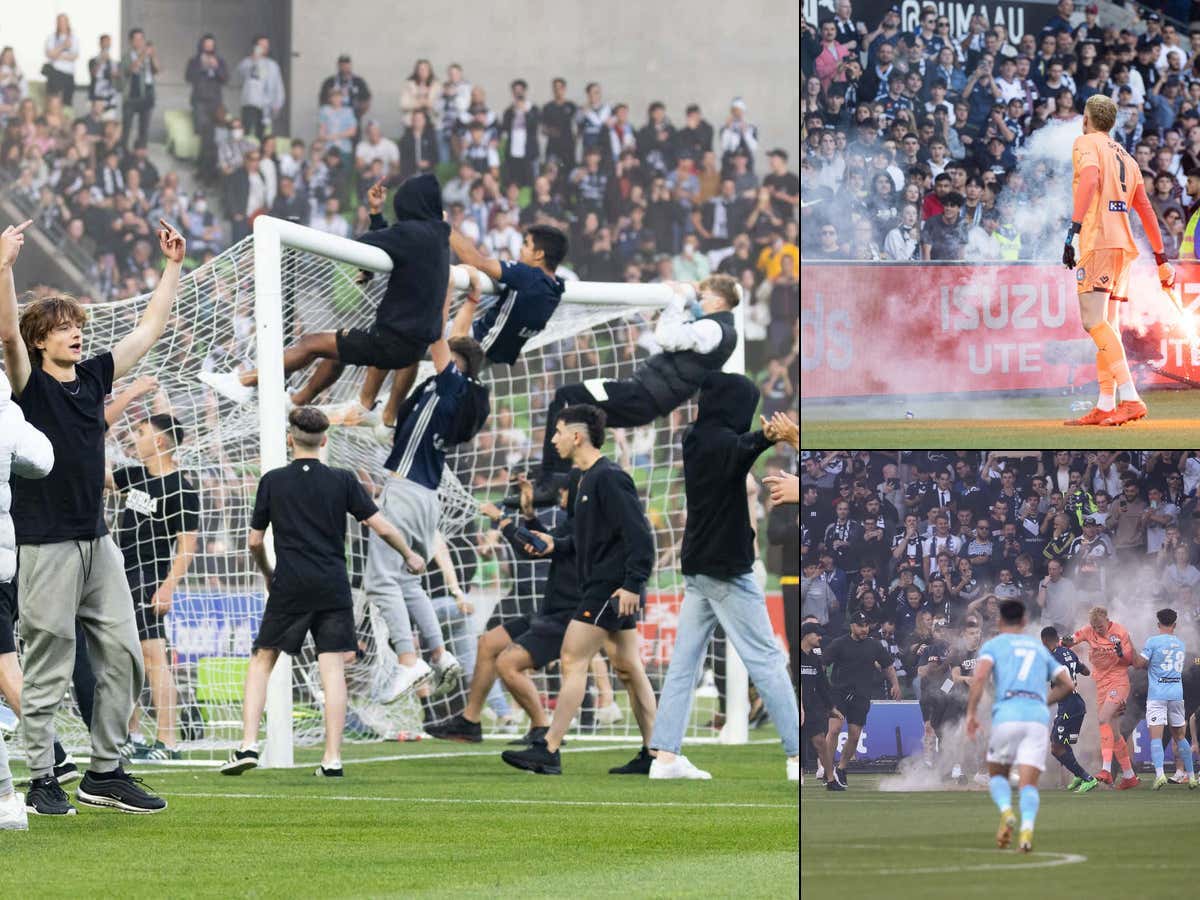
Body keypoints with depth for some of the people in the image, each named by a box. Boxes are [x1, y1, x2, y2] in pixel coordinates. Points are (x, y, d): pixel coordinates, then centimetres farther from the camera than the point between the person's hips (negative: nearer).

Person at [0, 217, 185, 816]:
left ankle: (105, 773, 12)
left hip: (96, 540, 6)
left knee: (123, 653, 4)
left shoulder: (94, 377, 12)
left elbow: (149, 330, 21)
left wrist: (173, 266, 21)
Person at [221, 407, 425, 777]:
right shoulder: (342, 481, 2)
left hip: (289, 588, 0)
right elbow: (382, 527, 1)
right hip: (333, 590, 1)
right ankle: (332, 758, -4)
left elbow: (255, 541, 6)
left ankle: (248, 746, -1)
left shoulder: (272, 481, 2)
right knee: (332, 669, 1)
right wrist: (410, 556, 18)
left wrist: (267, 573, 26)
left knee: (262, 661, 10)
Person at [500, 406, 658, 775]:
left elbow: (638, 533, -20)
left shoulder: (609, 478, -15)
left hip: (610, 589, -11)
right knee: (628, 669, 10)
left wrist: (633, 583, -26)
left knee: (573, 662, -10)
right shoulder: (589, 479, 17)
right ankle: (652, 754, 13)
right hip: (603, 589, 11)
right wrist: (555, 546, 10)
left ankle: (549, 751, -11)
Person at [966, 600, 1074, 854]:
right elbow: (1067, 684, 24)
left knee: (997, 775, 18)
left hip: (1007, 715, -2)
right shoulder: (1039, 647, 25)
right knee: (1029, 784, -2)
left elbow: (980, 676, -7)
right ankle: (1027, 829, -29)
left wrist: (971, 712, -2)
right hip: (1038, 717, 2)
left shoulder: (993, 645, 12)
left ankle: (1006, 812, -12)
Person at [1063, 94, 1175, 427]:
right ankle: (1105, 406, 8)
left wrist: (1073, 229, -27)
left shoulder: (1086, 143, 1)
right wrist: (1161, 259, 25)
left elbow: (1090, 180, -19)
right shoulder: (1126, 157, 23)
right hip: (1124, 246, 8)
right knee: (1108, 327, 11)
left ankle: (1130, 398, -28)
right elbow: (1145, 209, 23)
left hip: (1098, 241, -8)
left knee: (1095, 322, -16)